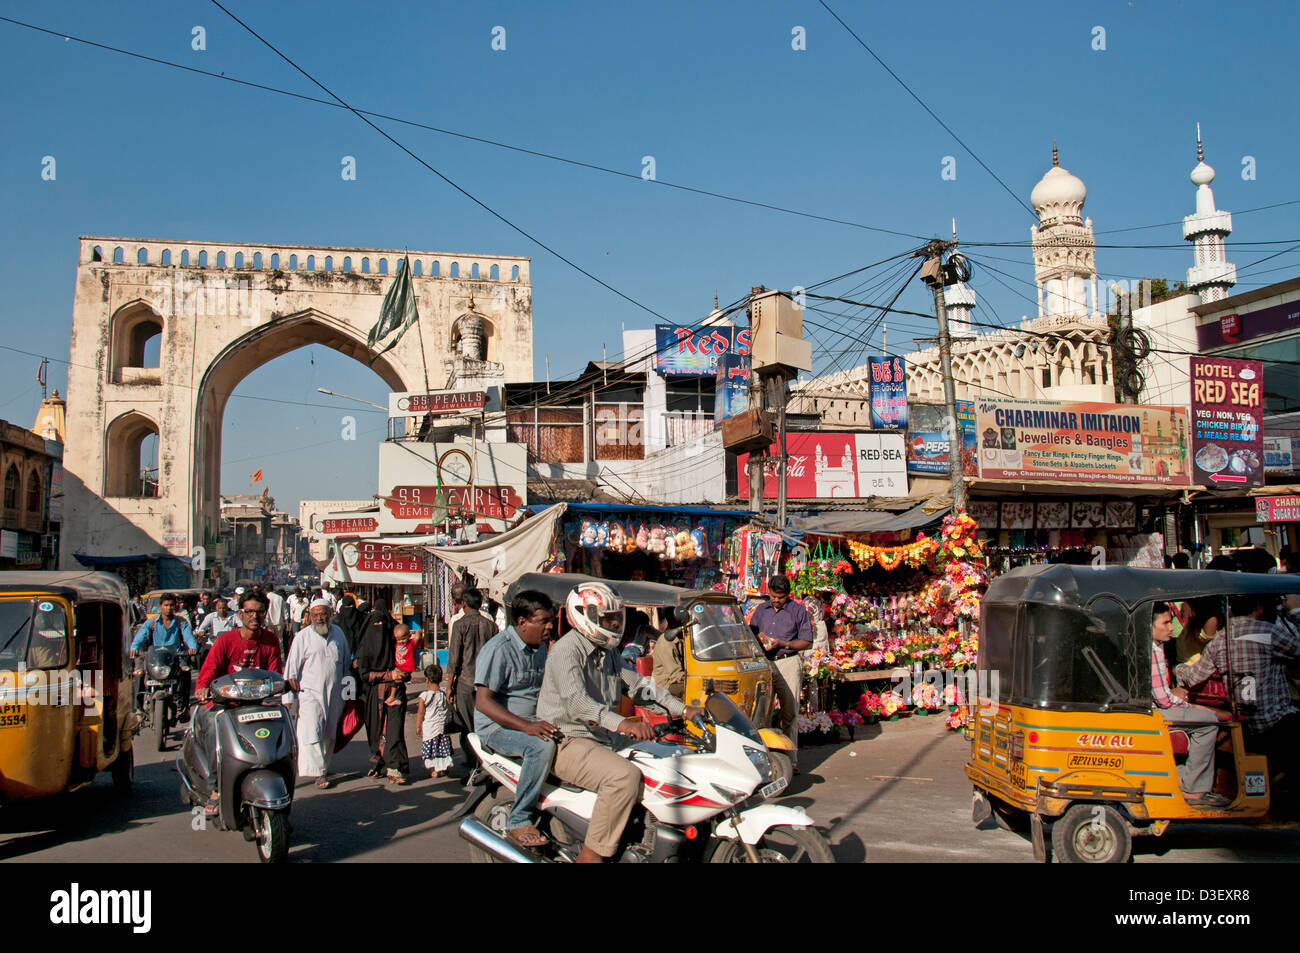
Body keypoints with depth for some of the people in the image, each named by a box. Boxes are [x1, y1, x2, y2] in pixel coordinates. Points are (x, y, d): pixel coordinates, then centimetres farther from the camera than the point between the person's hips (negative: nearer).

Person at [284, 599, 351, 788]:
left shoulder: (338, 633, 10)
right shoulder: (302, 637, -2)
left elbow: (347, 663, 20)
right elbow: (292, 667, -1)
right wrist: (292, 685, -10)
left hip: (334, 694, 4)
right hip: (310, 692, -4)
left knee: (329, 734, 12)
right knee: (312, 733, -13)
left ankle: (324, 764, 26)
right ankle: (319, 772, -12)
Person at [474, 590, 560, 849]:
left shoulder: (540, 648, 11)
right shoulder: (498, 649, -15)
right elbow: (483, 702, -23)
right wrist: (526, 726, -32)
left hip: (533, 722, 8)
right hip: (498, 726, -8)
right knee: (542, 746, -34)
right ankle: (518, 822, -22)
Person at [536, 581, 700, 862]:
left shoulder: (608, 652, 14)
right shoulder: (567, 650, -16)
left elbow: (639, 683, 19)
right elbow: (576, 702, -31)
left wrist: (682, 710, 8)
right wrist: (623, 724, -43)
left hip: (602, 739, 9)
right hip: (566, 742, -9)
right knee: (625, 775, -31)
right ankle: (591, 854, -22)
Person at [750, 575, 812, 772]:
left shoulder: (798, 611, 6)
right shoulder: (761, 610, 17)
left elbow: (807, 642, 4)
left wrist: (782, 643, -9)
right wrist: (759, 637, 0)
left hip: (788, 663, -3)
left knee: (790, 713, -4)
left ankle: (791, 759, -1)